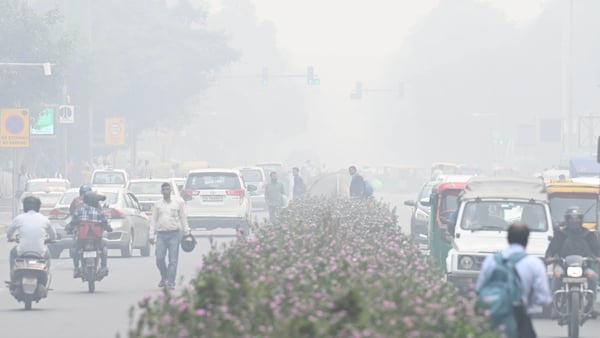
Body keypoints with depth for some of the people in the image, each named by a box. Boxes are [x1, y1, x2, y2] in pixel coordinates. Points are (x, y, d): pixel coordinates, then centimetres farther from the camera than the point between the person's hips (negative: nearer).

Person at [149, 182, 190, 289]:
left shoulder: (178, 202, 5)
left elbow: (183, 218, 9)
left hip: (174, 234, -2)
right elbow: (153, 220, 10)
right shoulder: (157, 204, 9)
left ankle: (171, 282, 0)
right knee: (159, 259, -3)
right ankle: (164, 277, 20)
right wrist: (152, 235, 4)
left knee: (173, 260, -4)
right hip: (161, 234, 2)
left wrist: (186, 232, 6)